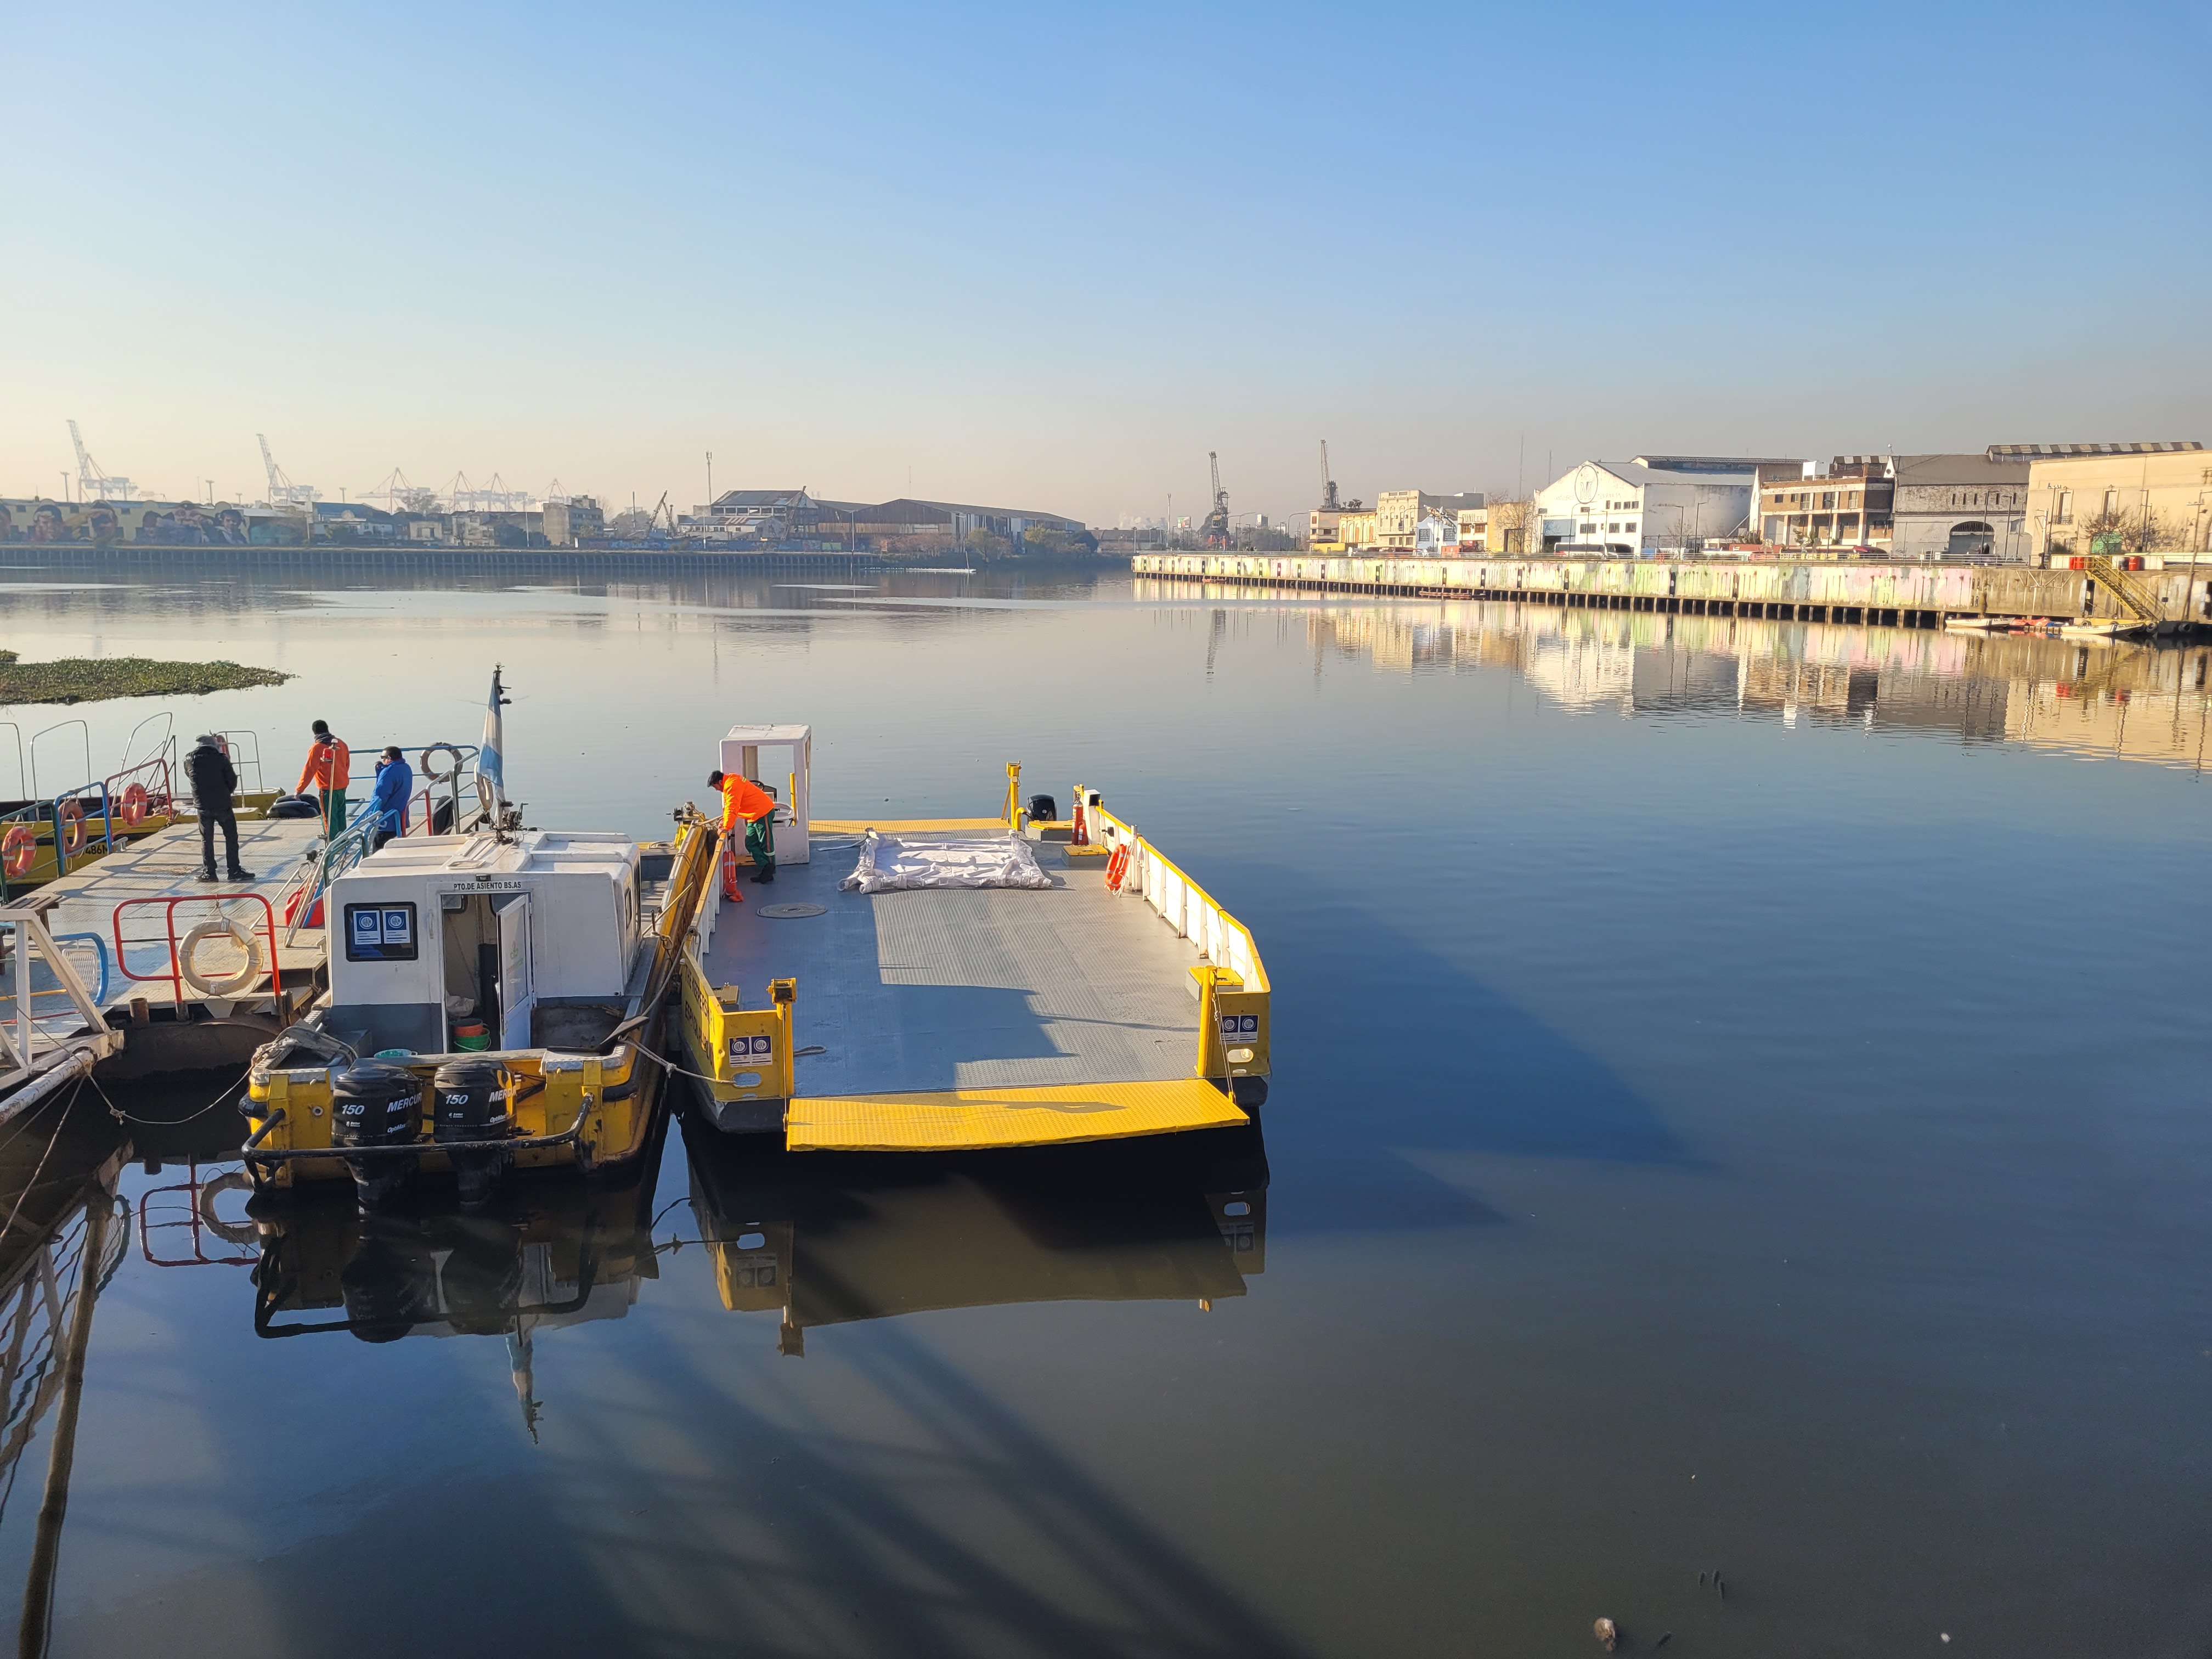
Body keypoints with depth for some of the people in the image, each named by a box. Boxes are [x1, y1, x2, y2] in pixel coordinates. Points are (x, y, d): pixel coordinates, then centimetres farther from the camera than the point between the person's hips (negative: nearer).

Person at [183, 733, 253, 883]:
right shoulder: (221, 758, -8)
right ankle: (234, 871, 7)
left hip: (202, 805, 2)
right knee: (231, 837, 7)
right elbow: (233, 780, -3)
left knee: (206, 839, 11)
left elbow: (189, 777, 15)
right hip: (222, 804, -2)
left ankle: (209, 872, 10)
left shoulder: (189, 760, 0)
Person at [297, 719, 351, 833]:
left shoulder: (316, 748, -15)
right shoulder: (341, 743, 3)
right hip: (342, 785, 6)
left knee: (329, 817, 2)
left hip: (328, 788, -6)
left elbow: (309, 770, -16)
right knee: (340, 814, 20)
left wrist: (299, 790, -12)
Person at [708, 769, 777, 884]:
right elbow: (728, 806, 20)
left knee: (766, 844, -6)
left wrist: (726, 827, -22)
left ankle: (769, 872, -2)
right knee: (751, 844, 9)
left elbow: (732, 808, -24)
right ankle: (764, 869, 10)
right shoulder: (730, 782, 13)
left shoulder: (732, 786, -20)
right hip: (754, 815, 11)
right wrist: (725, 820, 9)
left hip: (763, 813, -11)